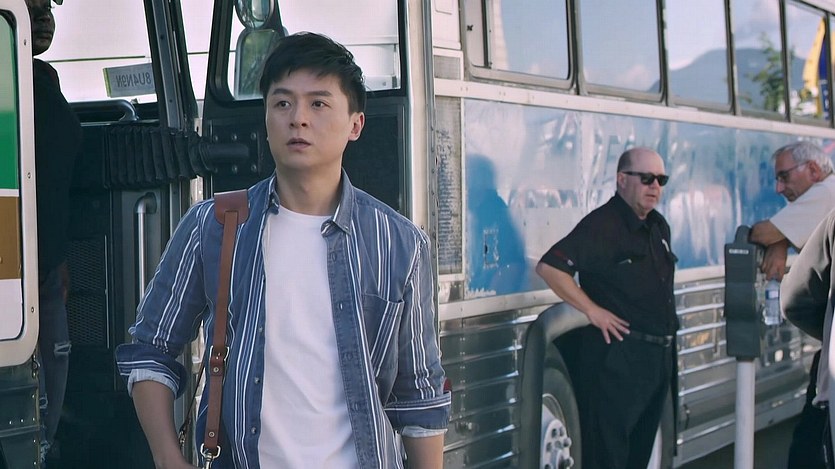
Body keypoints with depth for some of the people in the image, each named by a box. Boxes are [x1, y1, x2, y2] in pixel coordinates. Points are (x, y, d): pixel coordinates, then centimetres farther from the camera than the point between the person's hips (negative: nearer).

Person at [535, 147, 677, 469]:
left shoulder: (658, 226, 14)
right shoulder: (602, 225, -14)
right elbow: (549, 267, -22)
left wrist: (668, 322, 13)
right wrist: (594, 311, -19)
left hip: (659, 355, 9)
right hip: (617, 356, -9)